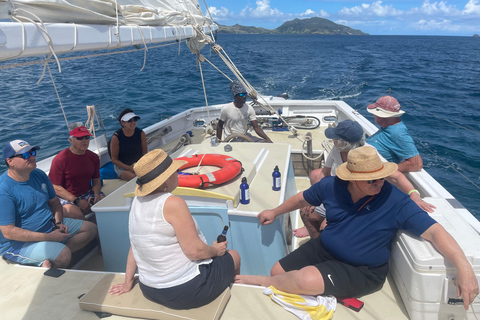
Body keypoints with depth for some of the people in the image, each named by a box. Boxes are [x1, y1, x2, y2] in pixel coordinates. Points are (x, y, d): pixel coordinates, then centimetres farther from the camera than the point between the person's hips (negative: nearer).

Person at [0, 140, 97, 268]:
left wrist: (58, 222, -5)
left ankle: (48, 260, -9)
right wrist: (49, 237, -25)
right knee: (64, 255, -33)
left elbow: (54, 202, 14)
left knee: (91, 228, 1)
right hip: (19, 243, -9)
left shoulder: (39, 174, 2)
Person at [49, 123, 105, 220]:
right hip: (66, 198, -4)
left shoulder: (93, 157, 6)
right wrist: (77, 201, -20)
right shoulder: (60, 159, -10)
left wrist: (96, 194, -9)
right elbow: (56, 188, -11)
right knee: (74, 213, -36)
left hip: (87, 194, 4)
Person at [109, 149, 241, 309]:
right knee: (234, 256, 18)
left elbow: (135, 245, 6)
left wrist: (128, 282, 14)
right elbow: (195, 251, -24)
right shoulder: (172, 204, -26)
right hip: (186, 292, -8)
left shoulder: (137, 201, -2)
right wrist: (216, 250, -5)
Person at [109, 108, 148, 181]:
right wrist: (129, 168, -21)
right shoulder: (116, 137, -12)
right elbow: (114, 159, -7)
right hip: (122, 166, -3)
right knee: (134, 177, -33)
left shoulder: (141, 133, -2)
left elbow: (144, 153, 4)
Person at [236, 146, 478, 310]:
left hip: (362, 270, -4)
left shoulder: (396, 202, -20)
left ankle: (262, 281, 1)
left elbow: (434, 232, -22)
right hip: (322, 249, 5)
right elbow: (302, 199, 8)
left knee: (306, 280, -28)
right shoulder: (331, 186, -10)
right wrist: (275, 212, 17)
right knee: (278, 271, -2)